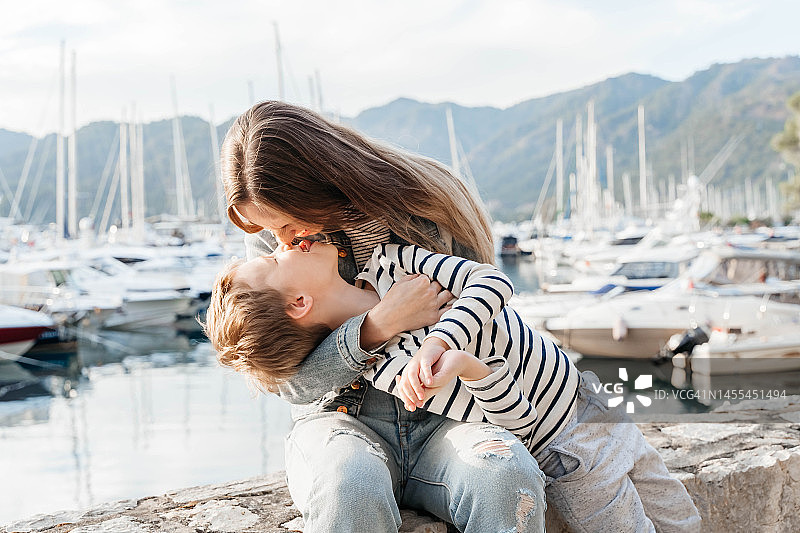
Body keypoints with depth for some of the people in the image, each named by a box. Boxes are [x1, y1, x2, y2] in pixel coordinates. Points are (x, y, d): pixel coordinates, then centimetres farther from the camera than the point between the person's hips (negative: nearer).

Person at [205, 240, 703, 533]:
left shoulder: (386, 259, -9)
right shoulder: (388, 373, -26)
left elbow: (494, 281, -16)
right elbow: (517, 420, -24)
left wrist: (439, 338, -33)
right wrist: (461, 363, -44)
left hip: (586, 392, 6)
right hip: (571, 448, -6)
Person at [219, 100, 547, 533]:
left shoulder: (424, 205, -5)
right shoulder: (269, 239, -4)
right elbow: (291, 382, -8)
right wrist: (378, 326, -25)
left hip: (440, 419, 0)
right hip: (340, 417, 0)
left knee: (506, 480, -34)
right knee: (351, 492, -37)